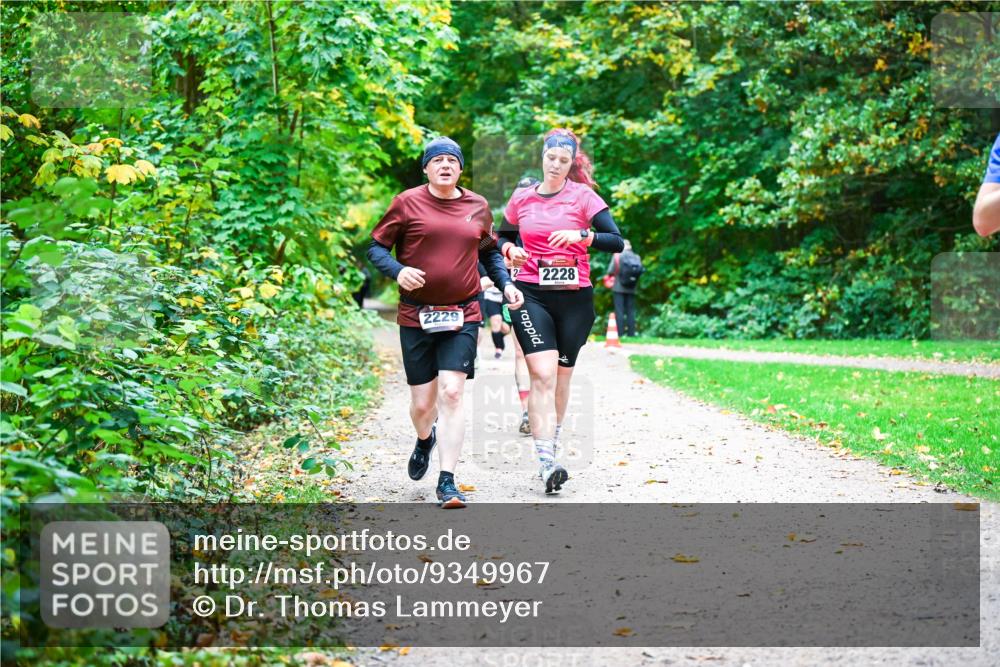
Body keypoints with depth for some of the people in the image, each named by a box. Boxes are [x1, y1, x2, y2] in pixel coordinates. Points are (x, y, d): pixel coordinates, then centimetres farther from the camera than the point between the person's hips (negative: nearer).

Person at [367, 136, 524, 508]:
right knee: (422, 403, 5)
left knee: (451, 394, -13)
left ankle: (447, 483, -9)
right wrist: (397, 270, -17)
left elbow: (490, 253, 23)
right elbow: (376, 247, 2)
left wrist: (506, 284, 7)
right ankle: (425, 440, 43)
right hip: (416, 316, -1)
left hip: (462, 316, 1)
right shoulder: (408, 203, -1)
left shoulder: (478, 208, 8)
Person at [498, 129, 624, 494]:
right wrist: (510, 249, 1)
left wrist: (581, 236, -21)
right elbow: (503, 237, 23)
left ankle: (551, 442, 31)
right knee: (543, 373, -15)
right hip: (531, 296, 0)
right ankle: (546, 463, -22)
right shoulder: (521, 198, 8)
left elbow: (616, 241, -6)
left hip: (575, 298, 0)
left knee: (561, 376, 9)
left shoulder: (583, 196, 1)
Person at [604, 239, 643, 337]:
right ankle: (631, 333, 6)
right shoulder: (637, 257, 1)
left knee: (619, 311, -1)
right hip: (631, 289, 3)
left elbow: (611, 270, -10)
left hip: (619, 287, -3)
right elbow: (640, 271, -3)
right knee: (631, 311, 8)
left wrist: (608, 276, 11)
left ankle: (620, 333, -5)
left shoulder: (617, 256, -8)